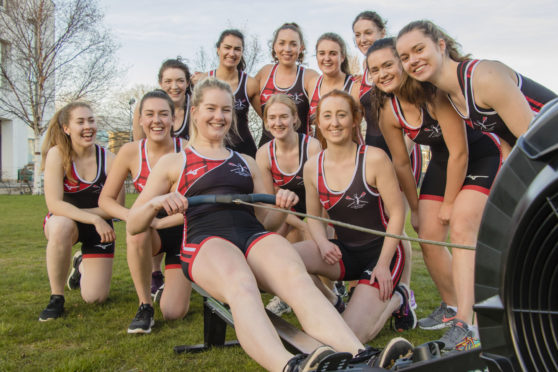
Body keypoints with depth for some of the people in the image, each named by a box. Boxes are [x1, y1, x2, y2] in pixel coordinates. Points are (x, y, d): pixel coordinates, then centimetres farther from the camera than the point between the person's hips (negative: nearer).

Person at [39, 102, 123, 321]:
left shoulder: (107, 158, -15)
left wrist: (75, 212, -19)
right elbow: (54, 204, -25)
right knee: (62, 226, -41)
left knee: (95, 298, -4)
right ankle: (56, 297, -20)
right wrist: (94, 219, -34)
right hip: (62, 223, -1)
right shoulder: (57, 154, -18)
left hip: (98, 227, 2)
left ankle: (82, 265, 34)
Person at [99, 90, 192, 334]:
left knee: (173, 313, -8)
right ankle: (144, 305, -16)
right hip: (150, 232, 1)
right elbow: (106, 199, -6)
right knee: (137, 232, -38)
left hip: (182, 231, -1)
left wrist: (161, 222, -29)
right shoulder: (131, 152, -12)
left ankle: (178, 282, 30)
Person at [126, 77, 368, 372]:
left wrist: (282, 207, 4)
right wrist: (156, 203, -6)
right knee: (241, 286, -40)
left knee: (297, 278, -34)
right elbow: (132, 226, 17)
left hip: (255, 236, 3)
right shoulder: (172, 164, 21)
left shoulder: (247, 163, 30)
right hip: (206, 241, -2)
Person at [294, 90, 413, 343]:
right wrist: (323, 243, -13)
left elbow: (397, 213, -11)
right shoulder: (312, 167, -1)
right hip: (344, 252, 4)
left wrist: (383, 264, -16)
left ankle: (394, 301, 13)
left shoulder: (374, 159, -14)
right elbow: (313, 216, 9)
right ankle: (333, 303, 3)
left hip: (380, 251, -4)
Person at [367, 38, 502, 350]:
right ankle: (451, 306, 21)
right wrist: (415, 207, 5)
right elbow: (402, 164, 1)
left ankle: (464, 324, -25)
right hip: (443, 162, 6)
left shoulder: (435, 92, -30)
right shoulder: (388, 113, -11)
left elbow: (460, 152, -26)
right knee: (428, 236, 0)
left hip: (483, 157, -6)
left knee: (460, 228, -23)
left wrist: (449, 203, -16)